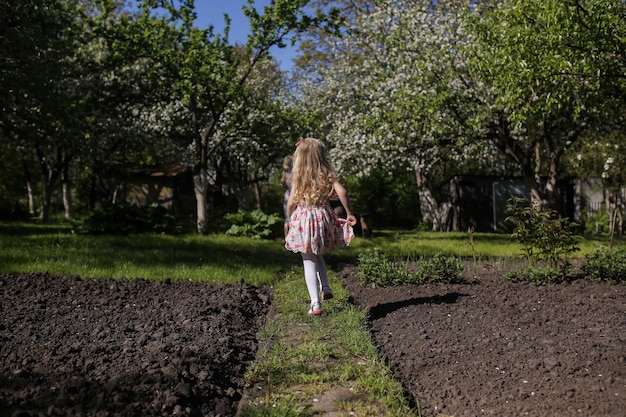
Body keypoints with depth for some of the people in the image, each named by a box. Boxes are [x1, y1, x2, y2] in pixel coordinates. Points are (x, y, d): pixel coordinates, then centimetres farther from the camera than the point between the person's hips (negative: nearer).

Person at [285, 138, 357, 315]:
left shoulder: (298, 176, -3)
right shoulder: (327, 174, -1)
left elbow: (291, 203, -4)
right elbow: (341, 191, -15)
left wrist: (290, 220, 12)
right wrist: (349, 213, -5)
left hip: (303, 219, -2)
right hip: (323, 219, 2)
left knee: (309, 261, 4)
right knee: (317, 255, 28)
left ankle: (315, 303, -1)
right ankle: (326, 288, 15)